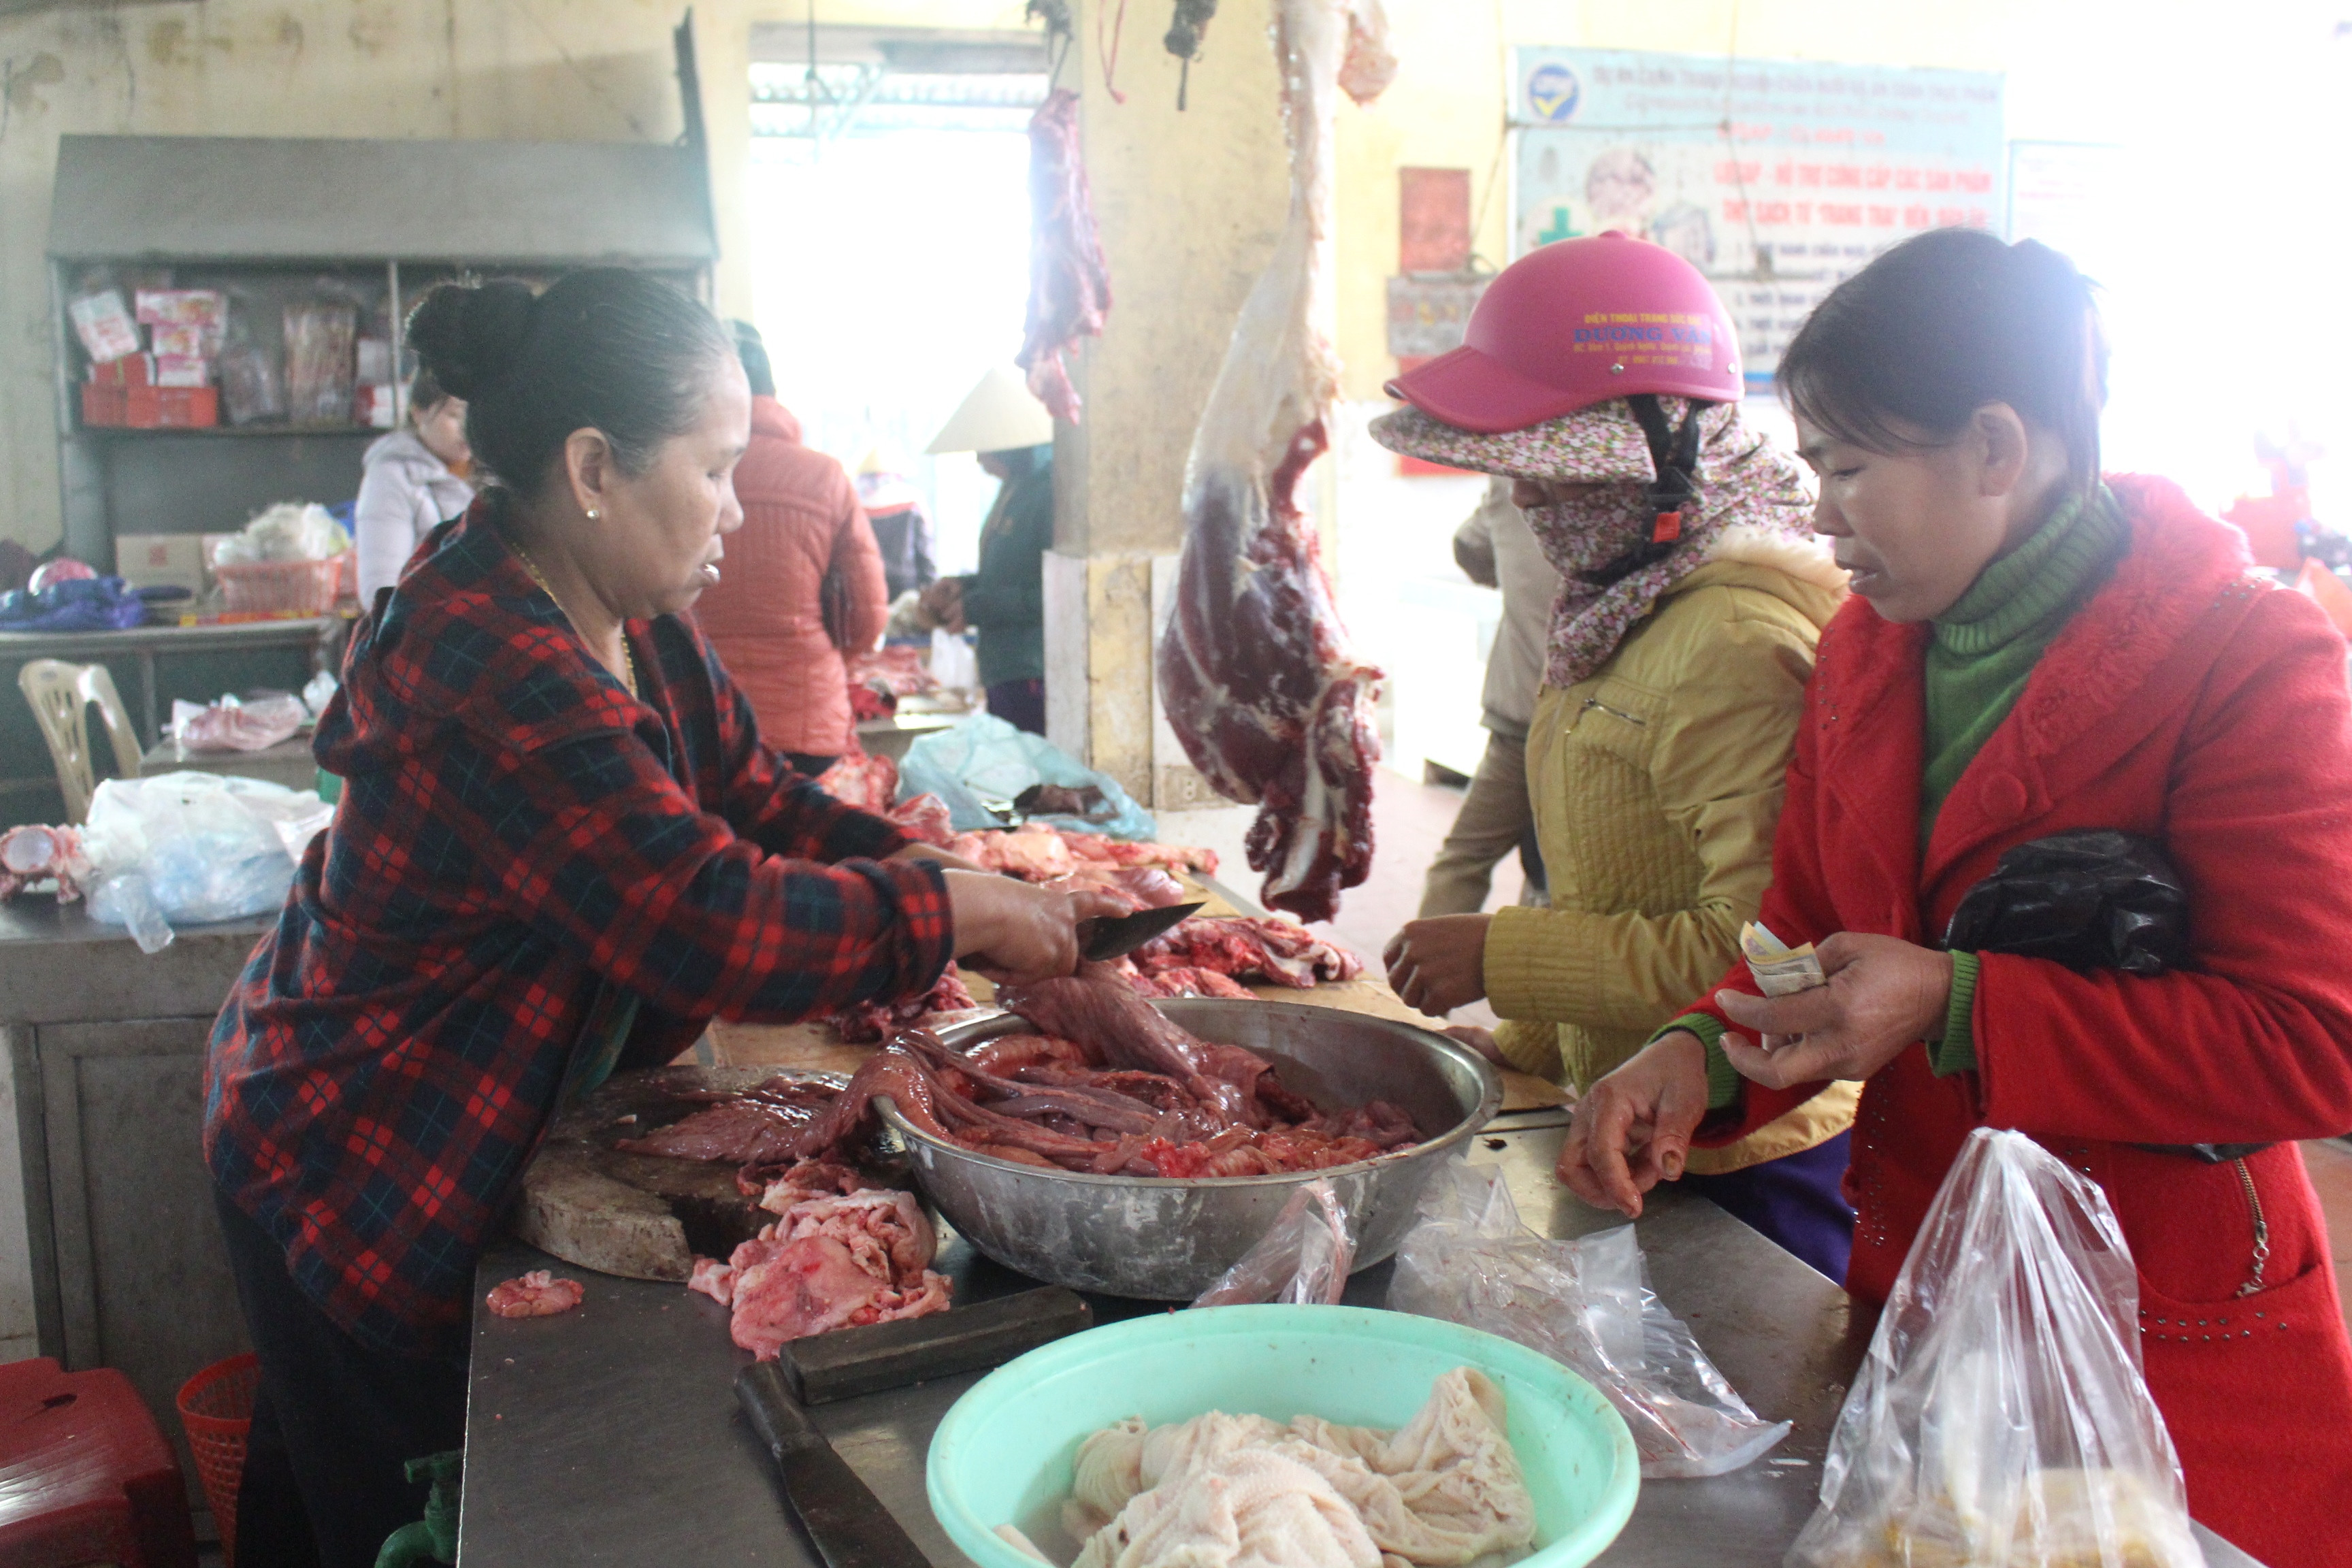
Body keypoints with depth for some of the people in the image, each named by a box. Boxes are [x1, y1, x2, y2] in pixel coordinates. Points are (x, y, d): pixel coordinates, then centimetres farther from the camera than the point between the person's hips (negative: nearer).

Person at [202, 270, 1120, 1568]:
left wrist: (995, 887, -9)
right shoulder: (484, 663, -33)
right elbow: (714, 925, -36)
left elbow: (755, 802, 1)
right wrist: (959, 912, -24)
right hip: (351, 1176, -9)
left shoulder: (635, 622, -1)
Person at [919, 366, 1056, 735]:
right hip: (1004, 675, 10)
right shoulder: (1015, 487, 15)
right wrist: (963, 586, 7)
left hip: (1035, 676, -10)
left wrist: (976, 608, -14)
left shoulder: (1052, 487, -16)